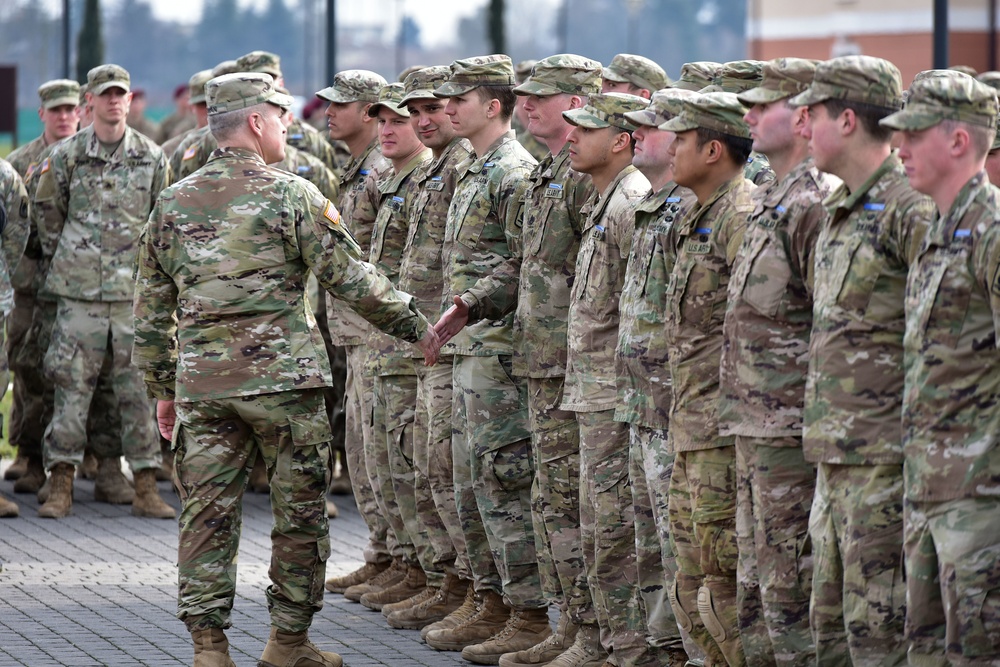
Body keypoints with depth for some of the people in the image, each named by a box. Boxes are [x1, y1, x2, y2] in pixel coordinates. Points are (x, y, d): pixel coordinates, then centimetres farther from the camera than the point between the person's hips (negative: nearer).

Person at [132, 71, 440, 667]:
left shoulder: (173, 204, 9)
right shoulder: (292, 195, -6)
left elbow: (152, 310, 13)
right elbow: (351, 278, -7)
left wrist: (163, 388, 22)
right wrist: (417, 328, 4)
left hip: (202, 386, 4)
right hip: (284, 381, -4)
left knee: (208, 516, 4)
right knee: (300, 512, 8)